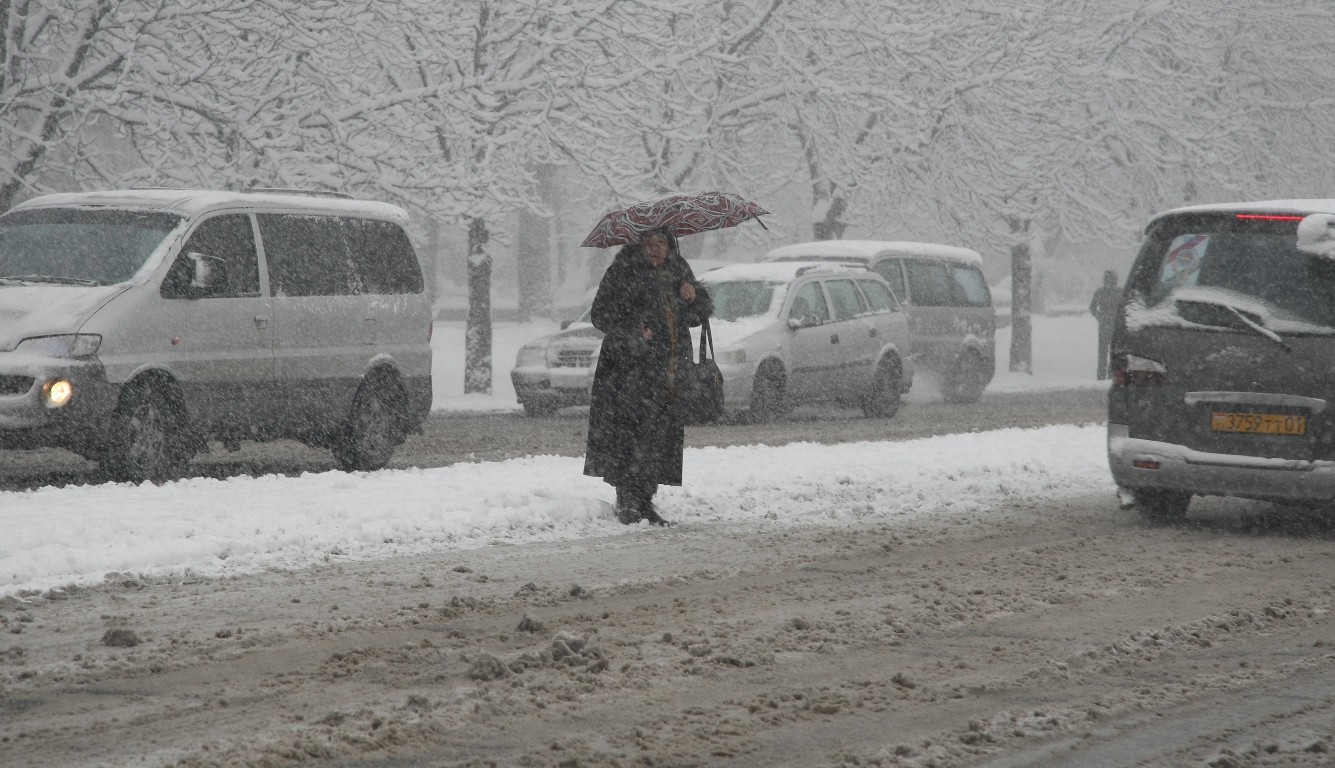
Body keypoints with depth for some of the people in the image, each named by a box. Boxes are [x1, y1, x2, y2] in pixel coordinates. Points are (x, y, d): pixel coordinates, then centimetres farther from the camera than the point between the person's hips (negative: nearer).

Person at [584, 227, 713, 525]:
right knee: (631, 434, -11)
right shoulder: (623, 271, -4)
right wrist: (633, 332, -20)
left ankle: (645, 503, 12)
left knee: (663, 435, 4)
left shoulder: (678, 271, 15)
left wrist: (693, 298, -2)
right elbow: (601, 314, -6)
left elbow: (702, 312, 21)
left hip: (669, 371, 6)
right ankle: (627, 503, -6)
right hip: (631, 368, -6)